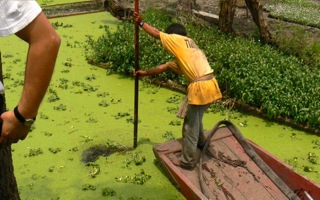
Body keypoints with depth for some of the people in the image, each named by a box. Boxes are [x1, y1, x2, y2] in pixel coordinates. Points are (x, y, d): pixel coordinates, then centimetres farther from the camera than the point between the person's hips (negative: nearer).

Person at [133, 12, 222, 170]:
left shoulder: (179, 40, 2)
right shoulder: (182, 56, 25)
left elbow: (157, 34, 9)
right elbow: (165, 67, 32)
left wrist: (141, 23, 23)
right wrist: (145, 73, 41)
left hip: (200, 86, -9)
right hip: (210, 84, 9)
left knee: (191, 124, 5)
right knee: (195, 119, 31)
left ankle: (187, 161, 16)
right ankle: (200, 143, 53)